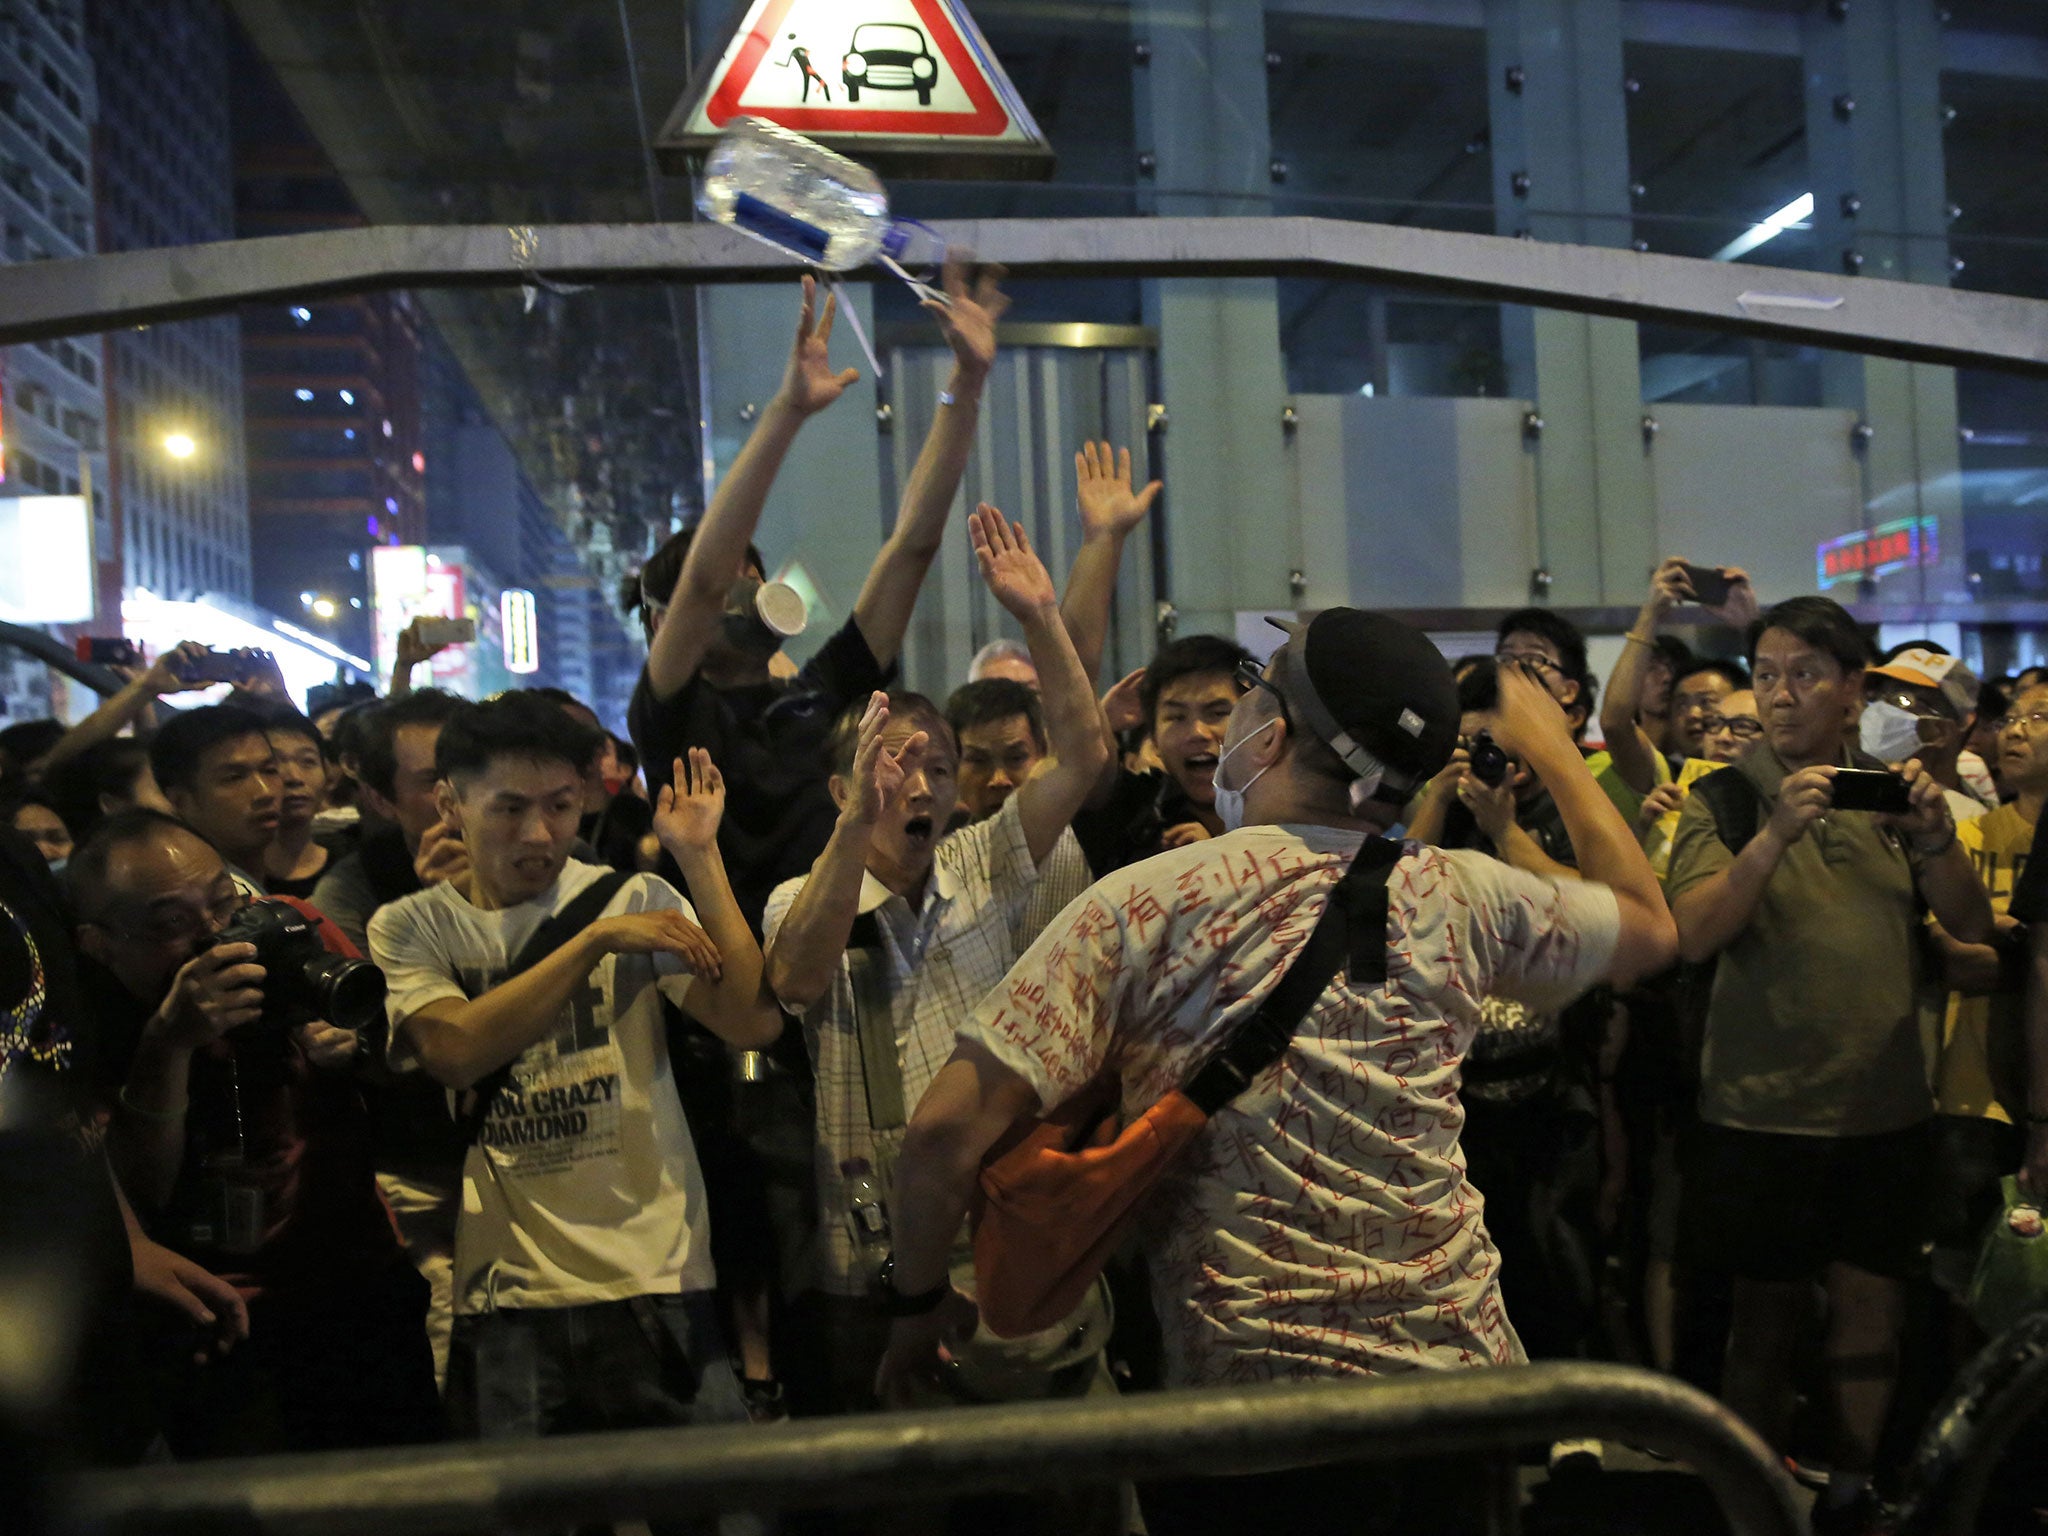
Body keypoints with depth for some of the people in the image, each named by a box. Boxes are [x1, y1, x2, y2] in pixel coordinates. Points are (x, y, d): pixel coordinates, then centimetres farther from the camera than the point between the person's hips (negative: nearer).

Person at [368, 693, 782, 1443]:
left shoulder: (634, 899, 3)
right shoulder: (409, 928, 4)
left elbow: (755, 1023, -9)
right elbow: (454, 1051, -15)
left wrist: (700, 858, -10)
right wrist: (595, 941, -17)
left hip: (658, 1277, 0)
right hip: (507, 1294, 0)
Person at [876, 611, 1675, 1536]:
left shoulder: (1144, 902, -13)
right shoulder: (1457, 897, -4)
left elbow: (950, 1125, -19)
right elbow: (1651, 927, 16)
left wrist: (919, 1297, -1)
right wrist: (1554, 749, 24)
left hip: (1244, 1415, -3)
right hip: (1463, 1370, 4)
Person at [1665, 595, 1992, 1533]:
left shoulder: (1890, 792, 6)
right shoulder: (1728, 798, -4)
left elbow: (1971, 927, 1)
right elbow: (1692, 935, -17)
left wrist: (1937, 835, -18)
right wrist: (1777, 833, -30)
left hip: (1886, 1105, 3)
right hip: (1765, 1110, -3)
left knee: (1872, 1310, 10)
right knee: (1769, 1317, 6)